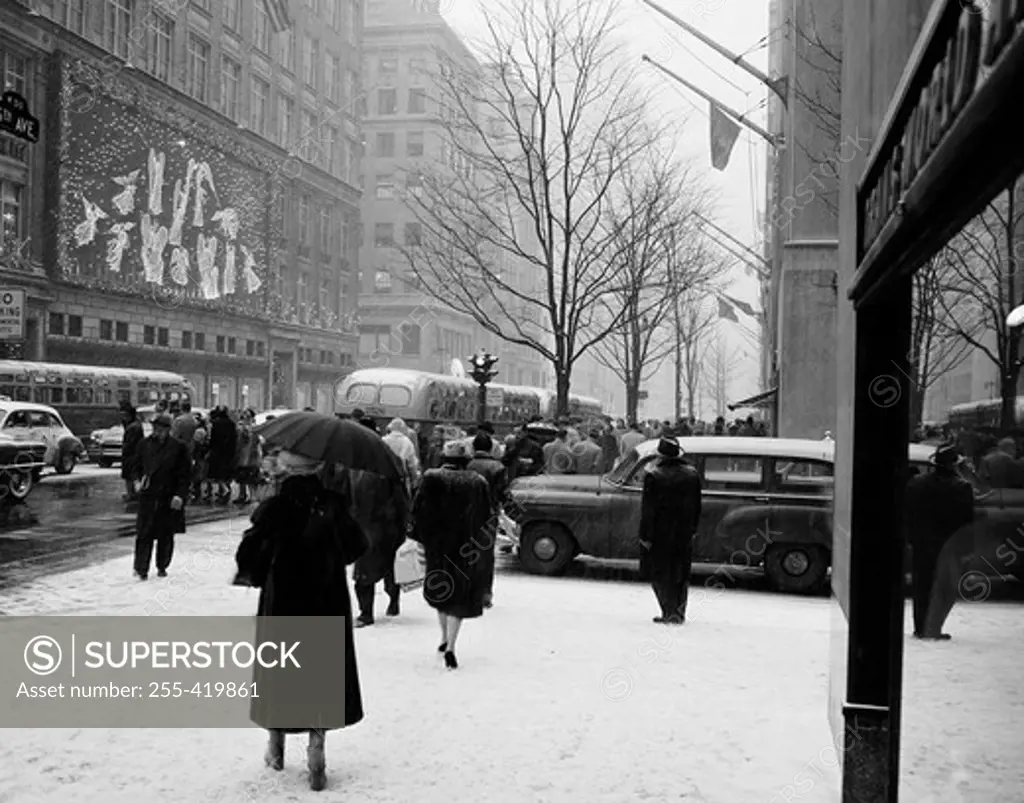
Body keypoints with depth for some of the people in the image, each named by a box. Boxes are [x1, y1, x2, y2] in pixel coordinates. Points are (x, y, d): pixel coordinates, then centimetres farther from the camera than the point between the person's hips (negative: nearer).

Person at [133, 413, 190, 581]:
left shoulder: (177, 448, -5)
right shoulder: (145, 444, 4)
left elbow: (184, 475, -4)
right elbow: (138, 466, 18)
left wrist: (180, 495, -12)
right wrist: (138, 480, 0)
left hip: (168, 498, -2)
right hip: (147, 497, 2)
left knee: (166, 535, 9)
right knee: (144, 534, -3)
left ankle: (162, 567, 23)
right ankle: (141, 569, 1)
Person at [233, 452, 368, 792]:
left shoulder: (273, 509, -13)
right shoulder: (333, 505, -9)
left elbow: (249, 555, -12)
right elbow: (356, 547, -3)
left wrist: (256, 576, 9)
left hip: (281, 603, -1)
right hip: (326, 605, 1)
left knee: (277, 671, 15)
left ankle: (276, 748, 29)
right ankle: (316, 750, 6)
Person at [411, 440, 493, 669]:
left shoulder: (431, 478, -4)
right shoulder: (477, 482, -1)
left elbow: (418, 511, -6)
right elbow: (485, 516, 3)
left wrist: (418, 538, 2)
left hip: (436, 545, 1)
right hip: (464, 547, -1)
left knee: (440, 591, 21)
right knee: (459, 597, 3)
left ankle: (445, 639, 32)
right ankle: (450, 647, -9)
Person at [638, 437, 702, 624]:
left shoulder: (654, 477, -14)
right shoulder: (692, 475, 3)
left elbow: (648, 510, -13)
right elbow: (697, 507, 9)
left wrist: (645, 536, -8)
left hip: (660, 534, -5)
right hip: (684, 535, 5)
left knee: (659, 575, 5)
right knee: (681, 576, 14)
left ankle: (670, 613, 0)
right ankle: (679, 613, 17)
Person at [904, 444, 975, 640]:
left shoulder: (915, 483, -2)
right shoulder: (962, 487, -11)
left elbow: (907, 513, 2)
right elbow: (968, 519, -9)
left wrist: (911, 538, 8)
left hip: (921, 545, 3)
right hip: (949, 546, -3)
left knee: (921, 588, 12)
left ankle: (920, 627, 15)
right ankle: (933, 629, 0)